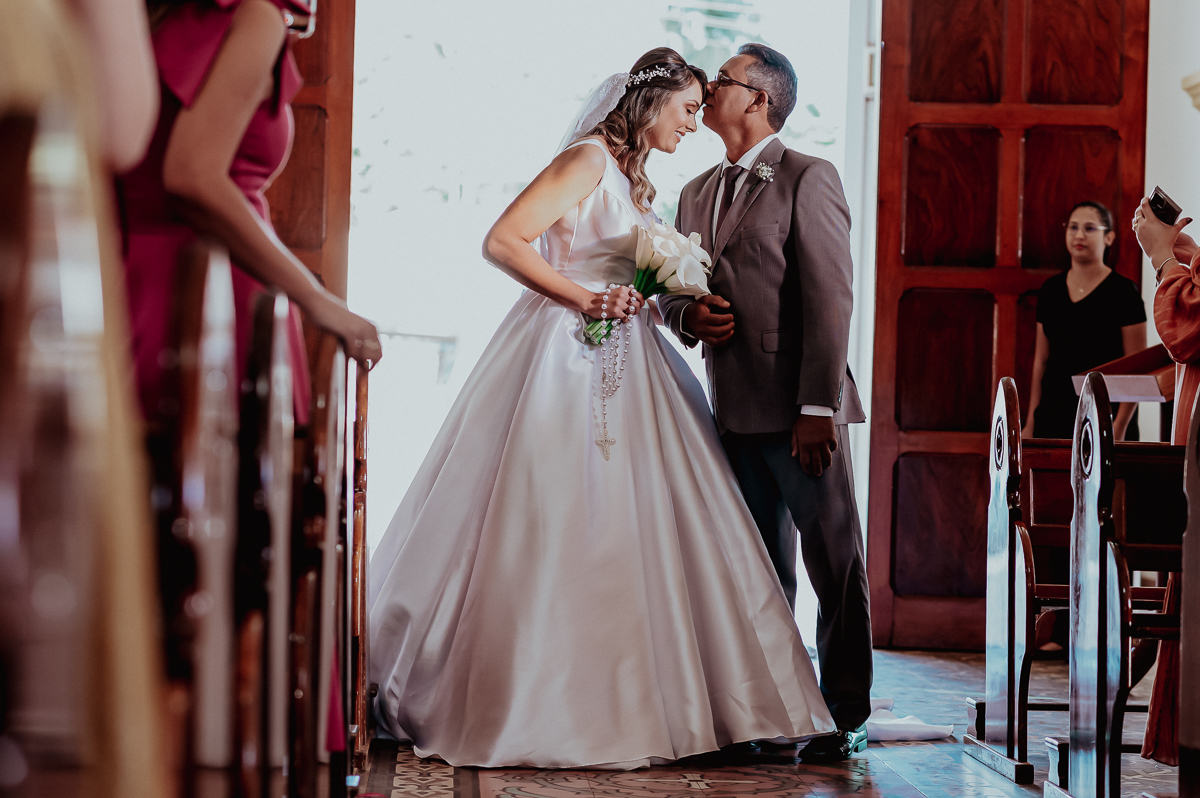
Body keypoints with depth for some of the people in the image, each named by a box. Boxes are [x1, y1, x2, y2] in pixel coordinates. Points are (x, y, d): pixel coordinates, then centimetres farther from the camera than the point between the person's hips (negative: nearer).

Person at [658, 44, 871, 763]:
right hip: (733, 408, 7)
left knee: (834, 562, -2)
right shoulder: (698, 195, 18)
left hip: (799, 408, -7)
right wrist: (687, 314, -2)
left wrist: (817, 408, -20)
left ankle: (846, 715, 5)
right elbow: (673, 288, 24)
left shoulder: (809, 179, -6)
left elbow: (829, 299, -13)